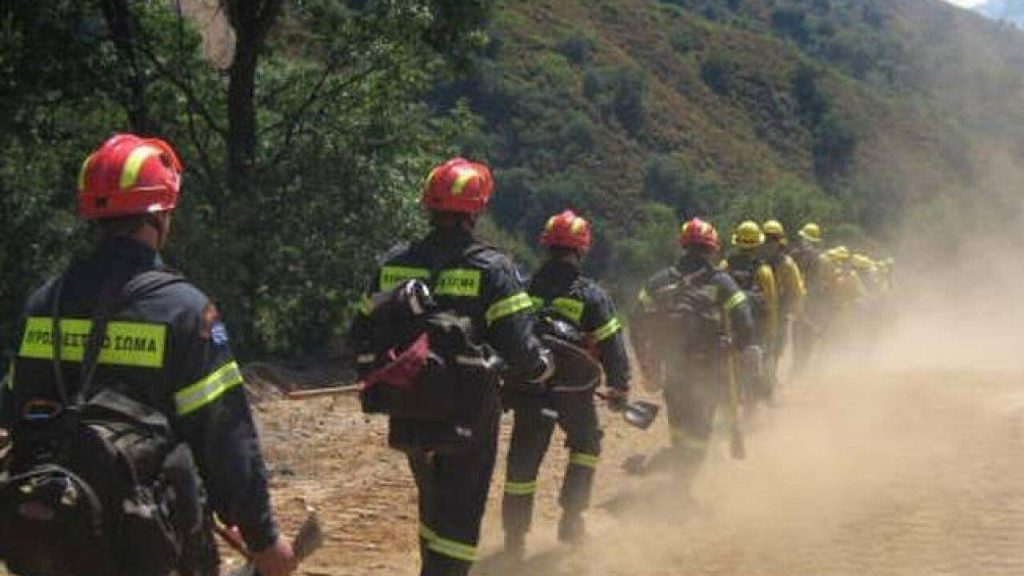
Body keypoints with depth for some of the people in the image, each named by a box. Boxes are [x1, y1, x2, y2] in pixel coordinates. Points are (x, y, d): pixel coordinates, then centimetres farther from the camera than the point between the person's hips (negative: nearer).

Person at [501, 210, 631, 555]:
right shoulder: (591, 296, -7)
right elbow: (612, 345, -7)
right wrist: (619, 388, 2)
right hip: (573, 390, -2)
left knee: (523, 457, 8)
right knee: (586, 444, 22)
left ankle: (514, 535, 8)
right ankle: (571, 518, 16)